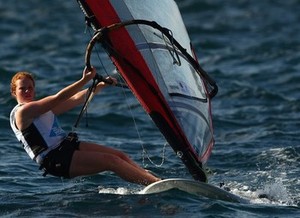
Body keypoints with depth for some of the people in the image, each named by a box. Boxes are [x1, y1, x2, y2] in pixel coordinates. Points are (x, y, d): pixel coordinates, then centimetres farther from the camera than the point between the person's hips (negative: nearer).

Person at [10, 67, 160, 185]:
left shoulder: (43, 108, 22)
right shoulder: (22, 111, -7)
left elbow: (76, 99, 19)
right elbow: (58, 98, -15)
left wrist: (101, 85, 9)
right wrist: (85, 80, -18)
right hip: (55, 160, -9)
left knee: (120, 155, -4)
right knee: (111, 161, -19)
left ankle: (154, 179, -10)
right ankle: (157, 183, -24)